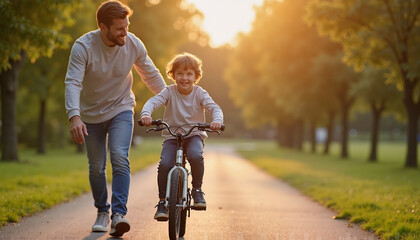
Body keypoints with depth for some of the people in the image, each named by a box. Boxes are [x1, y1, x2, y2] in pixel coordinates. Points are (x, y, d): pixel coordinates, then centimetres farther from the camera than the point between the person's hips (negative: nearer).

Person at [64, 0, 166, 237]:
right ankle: (102, 212, 27)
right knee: (97, 167, 6)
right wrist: (74, 117, -45)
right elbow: (73, 83, -31)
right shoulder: (84, 46, -23)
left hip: (121, 110, 0)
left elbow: (151, 75, 2)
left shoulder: (134, 44, -14)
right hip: (91, 114, 0)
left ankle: (119, 214, -21)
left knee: (120, 159, -19)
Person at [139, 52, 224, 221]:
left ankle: (197, 189, -8)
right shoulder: (169, 92, -4)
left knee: (195, 156, -33)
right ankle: (162, 201, -6)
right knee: (165, 164, -23)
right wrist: (146, 114, -42)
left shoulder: (199, 93, -4)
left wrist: (217, 120, -39)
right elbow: (153, 101, -19)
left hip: (194, 134, -1)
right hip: (171, 136, 1)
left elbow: (214, 107, -15)